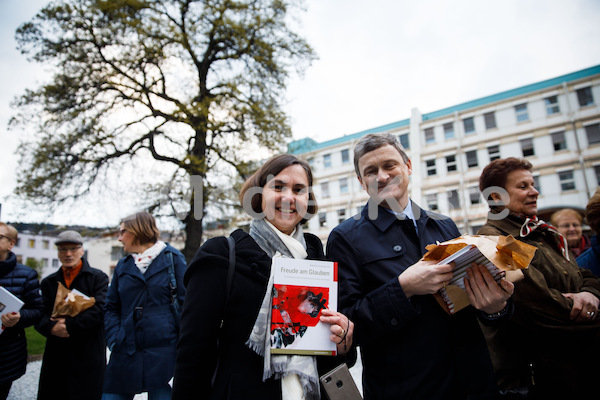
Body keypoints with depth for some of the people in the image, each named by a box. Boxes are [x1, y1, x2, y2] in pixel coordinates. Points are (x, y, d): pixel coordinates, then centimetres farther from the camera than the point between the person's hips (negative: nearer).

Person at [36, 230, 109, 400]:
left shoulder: (98, 277, 0)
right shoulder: (48, 282, 14)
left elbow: (100, 309, -12)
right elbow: (40, 315, 5)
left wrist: (69, 324, -16)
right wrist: (52, 327, -14)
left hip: (89, 356, -4)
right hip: (55, 355, 4)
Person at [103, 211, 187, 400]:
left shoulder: (172, 258, 0)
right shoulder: (122, 266, 12)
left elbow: (185, 302, -3)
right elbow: (111, 308, 16)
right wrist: (115, 341, 1)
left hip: (163, 350, -4)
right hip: (125, 353, 4)